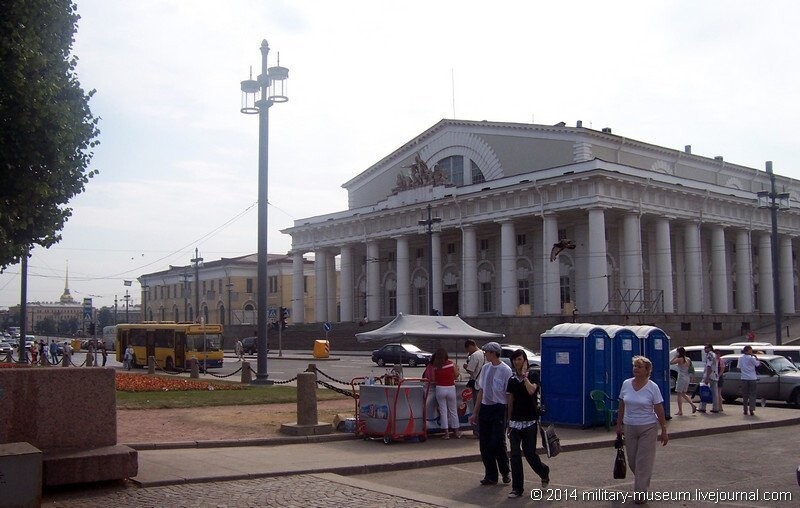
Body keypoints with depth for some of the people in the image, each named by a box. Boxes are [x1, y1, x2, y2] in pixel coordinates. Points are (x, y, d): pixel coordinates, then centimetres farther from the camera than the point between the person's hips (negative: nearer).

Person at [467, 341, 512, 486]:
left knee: (498, 442, -8)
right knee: (484, 444, 6)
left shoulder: (505, 370, -9)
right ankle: (490, 475, 17)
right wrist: (475, 413, 17)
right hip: (484, 408, 6)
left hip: (499, 409, -6)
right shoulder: (485, 368, 10)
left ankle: (505, 472, 16)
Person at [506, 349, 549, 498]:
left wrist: (524, 375, -17)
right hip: (515, 422, 4)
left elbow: (531, 390, -27)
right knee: (515, 455, -1)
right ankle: (517, 488, 5)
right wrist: (508, 422, 12)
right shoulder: (512, 380, 8)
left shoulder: (532, 376, -5)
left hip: (530, 421, -4)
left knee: (529, 453, 0)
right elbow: (510, 403, 12)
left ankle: (544, 472, 31)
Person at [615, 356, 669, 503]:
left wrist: (664, 431, -8)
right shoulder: (626, 384, 1)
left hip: (648, 428, -4)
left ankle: (640, 493, 8)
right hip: (629, 428, 4)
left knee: (643, 461, -2)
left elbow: (659, 411, -8)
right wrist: (619, 425, 10)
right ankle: (642, 482, 38)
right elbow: (621, 406, 9)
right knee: (632, 461, 11)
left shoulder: (652, 387, -10)